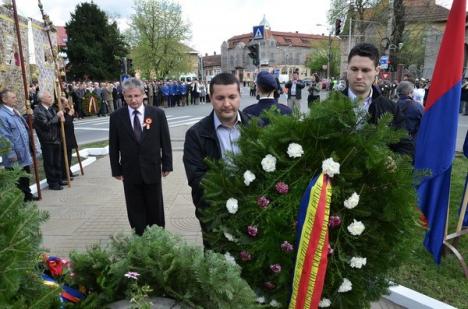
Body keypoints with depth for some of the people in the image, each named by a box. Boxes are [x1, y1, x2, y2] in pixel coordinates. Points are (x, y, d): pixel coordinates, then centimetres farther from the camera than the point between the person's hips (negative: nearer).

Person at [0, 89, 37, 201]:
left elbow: (23, 127, 23)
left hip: (24, 153, 9)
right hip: (14, 158, -9)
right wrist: (12, 154, -20)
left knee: (25, 176, 21)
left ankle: (27, 194, 35)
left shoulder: (14, 111, 10)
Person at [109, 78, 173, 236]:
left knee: (156, 210, 13)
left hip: (152, 170, 0)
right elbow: (113, 146, 2)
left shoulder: (157, 113, -5)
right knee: (135, 211, 10)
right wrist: (116, 169, 0)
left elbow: (165, 141, -1)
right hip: (130, 172, 1)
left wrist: (167, 165, -1)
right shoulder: (116, 116, -3)